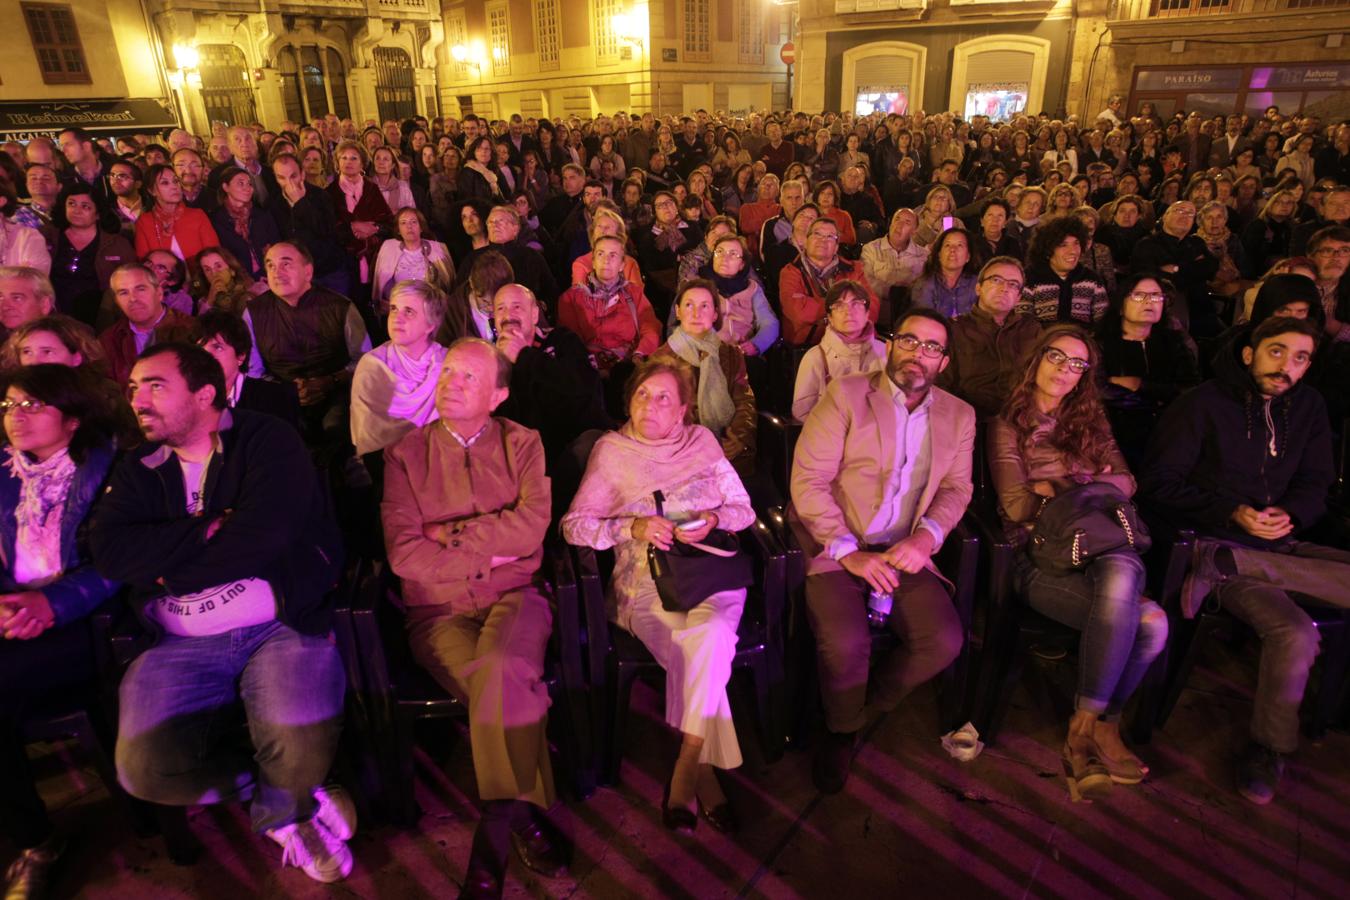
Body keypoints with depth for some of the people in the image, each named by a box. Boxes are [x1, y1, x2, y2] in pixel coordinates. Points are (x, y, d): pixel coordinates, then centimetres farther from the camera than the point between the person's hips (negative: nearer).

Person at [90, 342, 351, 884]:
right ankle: (294, 802, 8)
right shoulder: (138, 469, 15)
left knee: (302, 751, -26)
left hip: (281, 628, -4)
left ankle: (278, 808, 13)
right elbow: (108, 551, -1)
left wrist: (166, 565, -4)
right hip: (182, 645, 5)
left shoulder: (266, 442, -1)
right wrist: (209, 530, -11)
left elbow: (261, 537, -15)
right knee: (145, 769, -17)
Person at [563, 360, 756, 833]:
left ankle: (684, 776, -20)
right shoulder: (611, 450, 9)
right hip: (646, 585, -1)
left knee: (711, 634, -31)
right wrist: (633, 527, -14)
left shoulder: (702, 441, 15)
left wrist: (713, 519, -9)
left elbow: (744, 508, 13)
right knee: (708, 640, -29)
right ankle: (704, 775, -16)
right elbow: (573, 524, 1)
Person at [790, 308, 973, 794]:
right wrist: (847, 551, -17)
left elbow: (956, 488, 11)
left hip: (903, 553, 4)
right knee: (846, 643, -26)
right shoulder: (846, 394, -4)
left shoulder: (958, 416, 11)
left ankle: (869, 704, 12)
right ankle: (842, 730, 8)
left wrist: (926, 536, -11)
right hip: (833, 546, -4)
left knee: (944, 641, -18)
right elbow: (808, 479, -9)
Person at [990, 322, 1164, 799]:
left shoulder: (1090, 422, 24)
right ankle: (1100, 725, -12)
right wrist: (1086, 486, 4)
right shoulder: (1007, 427, 10)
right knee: (1149, 622, -30)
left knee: (1120, 579, -34)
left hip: (1102, 544, 4)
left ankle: (1086, 726, -18)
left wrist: (1054, 486, -4)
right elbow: (1016, 507, 0)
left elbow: (1125, 483, 12)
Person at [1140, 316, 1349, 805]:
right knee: (1296, 633, -27)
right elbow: (1159, 482, -7)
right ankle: (1268, 749, -7)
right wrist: (1232, 513, -17)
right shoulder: (1201, 404, -4)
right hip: (1216, 539, -6)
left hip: (1281, 546, 6)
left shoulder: (1308, 408, 13)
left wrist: (1290, 516, -8)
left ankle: (1222, 566, -19)